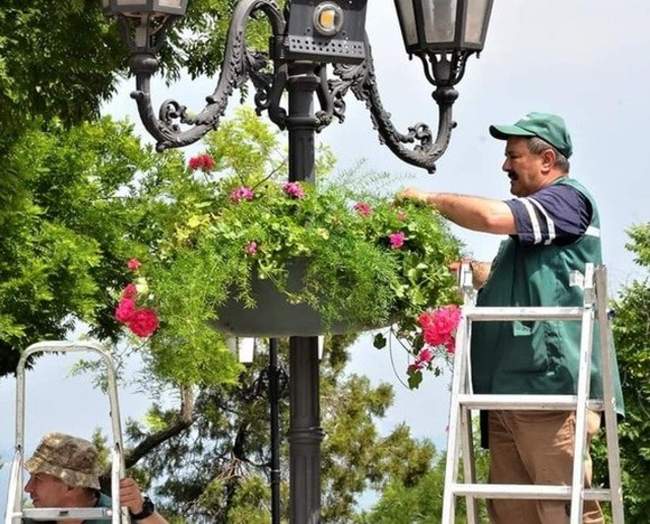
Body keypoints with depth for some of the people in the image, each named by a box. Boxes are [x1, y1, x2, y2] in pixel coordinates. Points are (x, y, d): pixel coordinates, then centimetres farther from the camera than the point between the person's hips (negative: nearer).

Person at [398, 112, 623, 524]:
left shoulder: (569, 198, -3)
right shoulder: (531, 219, 27)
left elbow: (493, 216, -17)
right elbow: (497, 279, 36)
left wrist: (432, 199, -3)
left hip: (551, 384, -10)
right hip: (510, 389, 10)